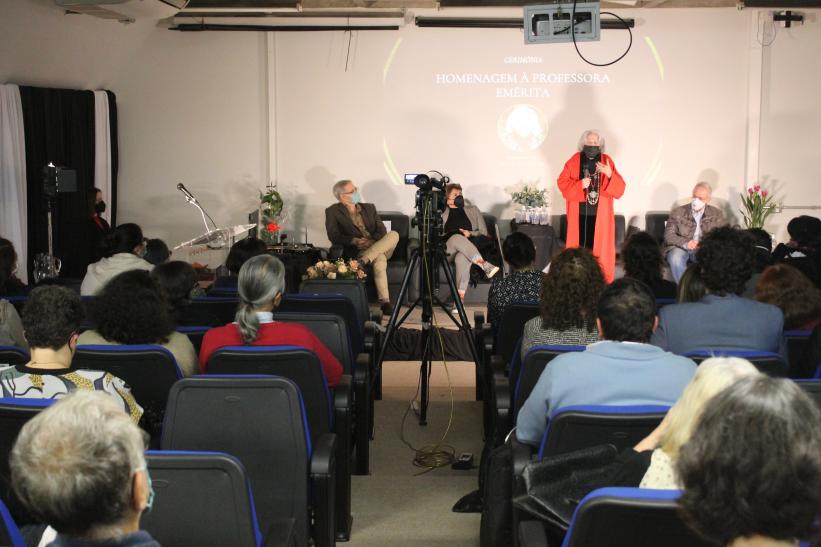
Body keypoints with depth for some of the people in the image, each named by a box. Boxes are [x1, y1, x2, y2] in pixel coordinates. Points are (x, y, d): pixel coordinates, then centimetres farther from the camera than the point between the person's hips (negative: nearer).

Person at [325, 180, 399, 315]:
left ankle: (364, 260, -40)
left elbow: (381, 230, 9)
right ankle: (384, 301, -42)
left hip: (378, 247, 4)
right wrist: (355, 241, -23)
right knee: (379, 260, -36)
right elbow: (333, 236, -6)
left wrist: (372, 241, -14)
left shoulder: (369, 208, 20)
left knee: (394, 235, -28)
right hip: (356, 251, -4)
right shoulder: (333, 212, 7)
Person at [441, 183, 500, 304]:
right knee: (457, 237, -39)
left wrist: (471, 234, -6)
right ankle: (485, 265, -53)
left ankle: (460, 298, -48)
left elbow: (484, 232, 14)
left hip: (470, 247, 0)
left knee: (461, 259, -40)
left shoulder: (472, 210, 21)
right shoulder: (442, 213, 20)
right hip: (449, 248, 0)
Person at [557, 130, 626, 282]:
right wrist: (579, 185, -17)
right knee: (579, 245, -2)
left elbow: (619, 189, -1)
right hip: (579, 213, -1)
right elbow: (562, 182, -2)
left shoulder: (607, 161, 2)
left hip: (600, 213, 1)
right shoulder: (574, 161, 1)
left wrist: (610, 174, -20)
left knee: (600, 246, 0)